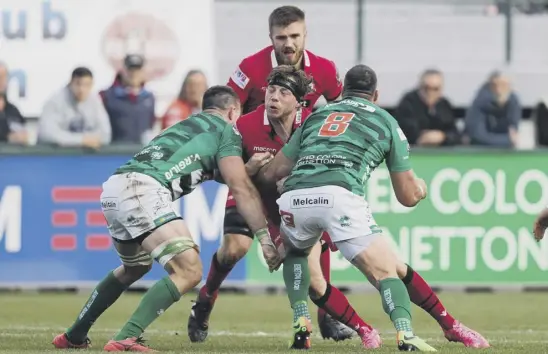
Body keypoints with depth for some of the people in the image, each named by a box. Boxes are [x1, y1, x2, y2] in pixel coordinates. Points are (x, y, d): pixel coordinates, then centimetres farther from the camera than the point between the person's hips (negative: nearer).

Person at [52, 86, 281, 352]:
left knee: (135, 267, 32)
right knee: (189, 271, -12)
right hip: (142, 190, -9)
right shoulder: (226, 130, 11)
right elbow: (241, 189, 3)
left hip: (113, 188, 9)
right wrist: (265, 238, 5)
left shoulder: (187, 125, 33)